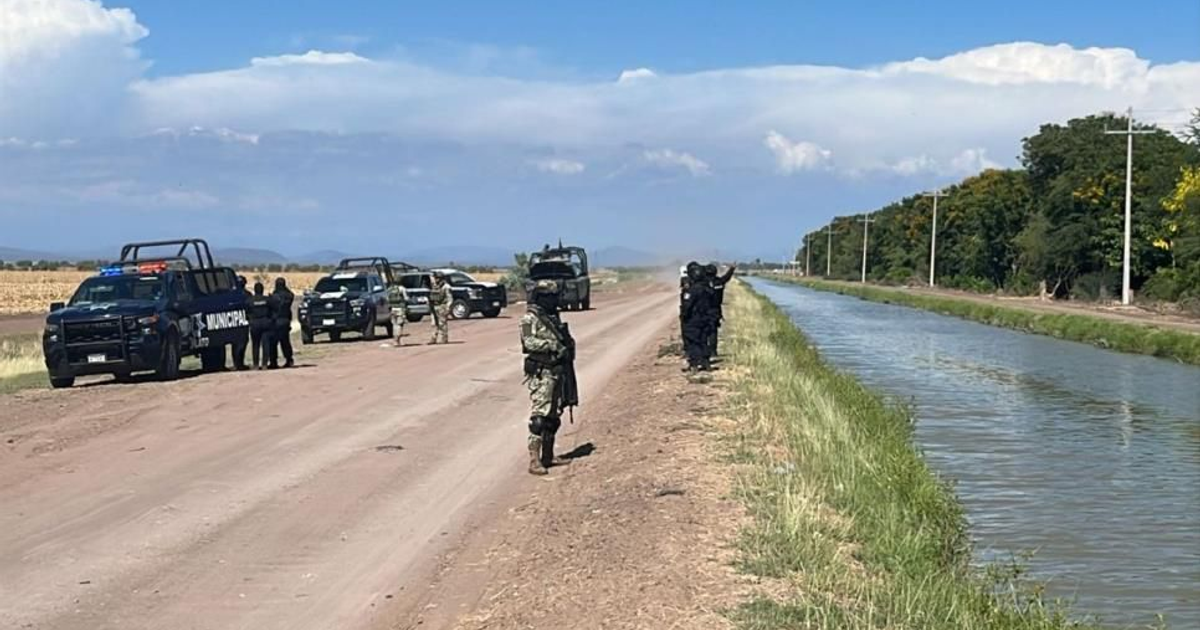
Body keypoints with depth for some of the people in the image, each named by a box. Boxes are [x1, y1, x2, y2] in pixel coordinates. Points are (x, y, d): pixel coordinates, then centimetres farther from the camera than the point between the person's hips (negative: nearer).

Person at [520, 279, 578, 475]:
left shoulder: (552, 317, 16)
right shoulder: (530, 318, -9)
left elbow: (564, 339, 26)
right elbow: (529, 342, -22)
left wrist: (568, 344, 6)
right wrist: (552, 345, -27)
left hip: (557, 371, 9)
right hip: (541, 373, -9)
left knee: (553, 416, 13)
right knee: (539, 416, -11)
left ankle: (548, 456, 22)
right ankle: (534, 460, -11)